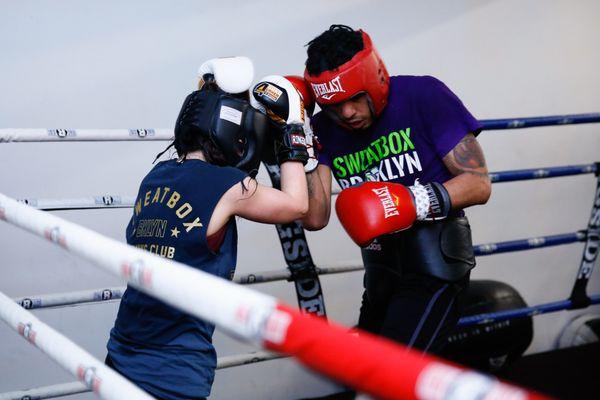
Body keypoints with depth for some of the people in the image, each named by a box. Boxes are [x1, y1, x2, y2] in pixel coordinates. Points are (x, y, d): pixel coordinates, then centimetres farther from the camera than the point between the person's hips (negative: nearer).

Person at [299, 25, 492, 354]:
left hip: (434, 268, -7)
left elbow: (478, 184, -11)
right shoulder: (325, 129, 1)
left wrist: (419, 202, -26)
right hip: (382, 276, 7)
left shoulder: (423, 97, -11)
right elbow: (315, 218, -8)